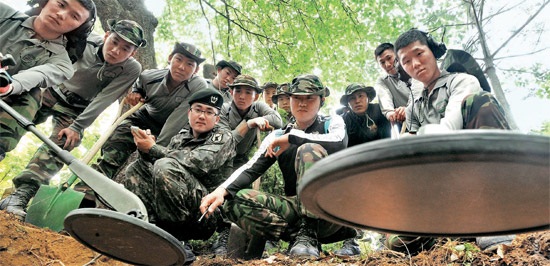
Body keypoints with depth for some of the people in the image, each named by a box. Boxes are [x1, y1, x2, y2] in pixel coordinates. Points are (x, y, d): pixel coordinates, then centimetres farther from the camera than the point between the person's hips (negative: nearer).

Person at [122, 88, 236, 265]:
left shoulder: (223, 137, 0)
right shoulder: (180, 137, 17)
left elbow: (197, 163, -18)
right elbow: (154, 164, 10)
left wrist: (153, 148, -15)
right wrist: (146, 151, -10)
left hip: (206, 213, -6)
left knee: (165, 166, -26)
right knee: (136, 169, -1)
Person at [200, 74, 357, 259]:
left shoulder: (332, 123, 6)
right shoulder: (277, 137, 12)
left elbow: (339, 142, -20)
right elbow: (251, 168, -2)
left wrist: (291, 138, -13)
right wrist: (223, 190, -21)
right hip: (295, 206, 3)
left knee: (309, 150, -27)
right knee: (236, 201, -18)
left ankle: (307, 234, -27)